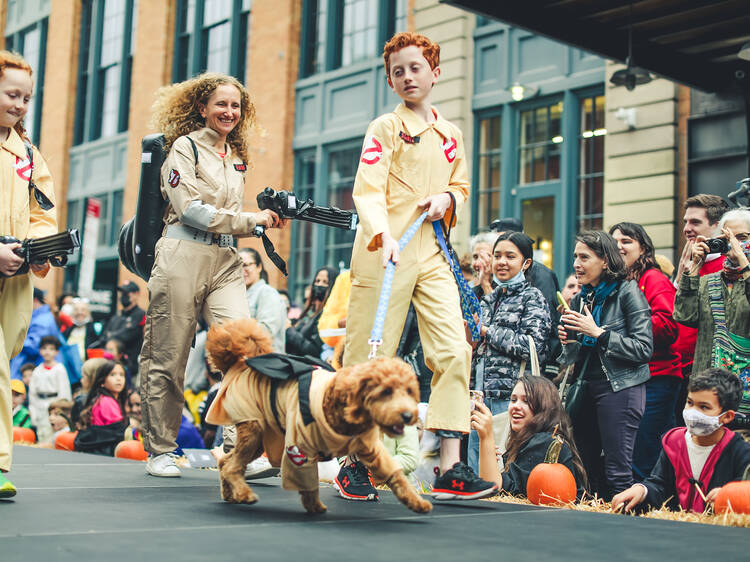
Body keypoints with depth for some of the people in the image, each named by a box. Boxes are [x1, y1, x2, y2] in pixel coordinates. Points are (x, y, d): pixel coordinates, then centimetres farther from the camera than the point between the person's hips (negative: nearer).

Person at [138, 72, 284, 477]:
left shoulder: (237, 159, 22)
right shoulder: (184, 147, 2)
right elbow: (188, 208, -9)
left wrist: (264, 222, 7)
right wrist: (251, 220, -9)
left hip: (225, 261, 5)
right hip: (183, 256, -5)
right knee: (167, 358, 1)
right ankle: (159, 452, 14)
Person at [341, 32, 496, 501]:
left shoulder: (451, 134, 17)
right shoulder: (386, 128, 0)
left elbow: (460, 186, 29)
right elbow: (368, 191, -12)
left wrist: (447, 198, 4)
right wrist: (384, 235, -30)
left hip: (432, 253, 5)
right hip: (384, 252, -5)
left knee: (454, 351, -5)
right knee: (371, 357, -2)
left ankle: (451, 466, -1)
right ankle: (354, 463, 12)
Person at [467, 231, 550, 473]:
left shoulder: (532, 298, -2)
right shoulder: (488, 300, 18)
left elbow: (533, 346, -17)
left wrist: (487, 331, -9)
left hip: (511, 394, -7)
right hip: (481, 394, 7)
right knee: (475, 472, 8)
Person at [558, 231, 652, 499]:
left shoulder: (627, 292, -5)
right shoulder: (581, 298, 15)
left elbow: (644, 348, -13)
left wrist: (598, 333, -16)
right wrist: (568, 341, 2)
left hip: (619, 387, -7)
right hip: (586, 386, 7)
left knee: (617, 473, -7)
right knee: (583, 465, 7)